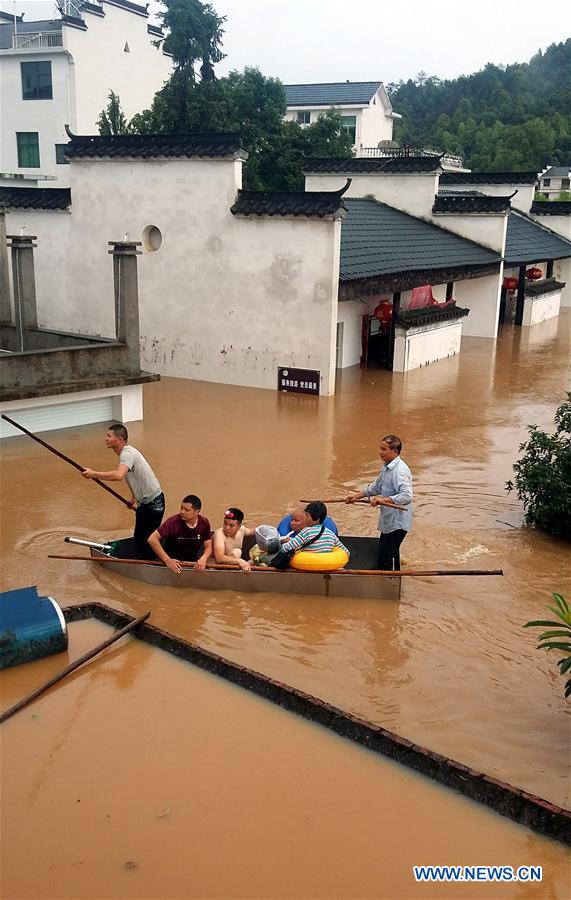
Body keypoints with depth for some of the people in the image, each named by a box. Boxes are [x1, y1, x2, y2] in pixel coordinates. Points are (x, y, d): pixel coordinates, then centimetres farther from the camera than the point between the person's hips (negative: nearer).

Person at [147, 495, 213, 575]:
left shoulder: (204, 523, -8)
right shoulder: (174, 522, -19)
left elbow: (208, 546, -1)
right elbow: (152, 539, -22)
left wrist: (203, 558, -24)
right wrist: (167, 560, -26)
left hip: (193, 563, 4)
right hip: (174, 563, -3)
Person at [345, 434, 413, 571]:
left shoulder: (400, 470, -24)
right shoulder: (386, 467, 9)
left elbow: (407, 496, -34)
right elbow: (376, 487, 22)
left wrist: (383, 500, -33)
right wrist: (356, 495, 14)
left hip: (397, 523, -10)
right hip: (388, 521, 10)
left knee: (385, 558, -8)